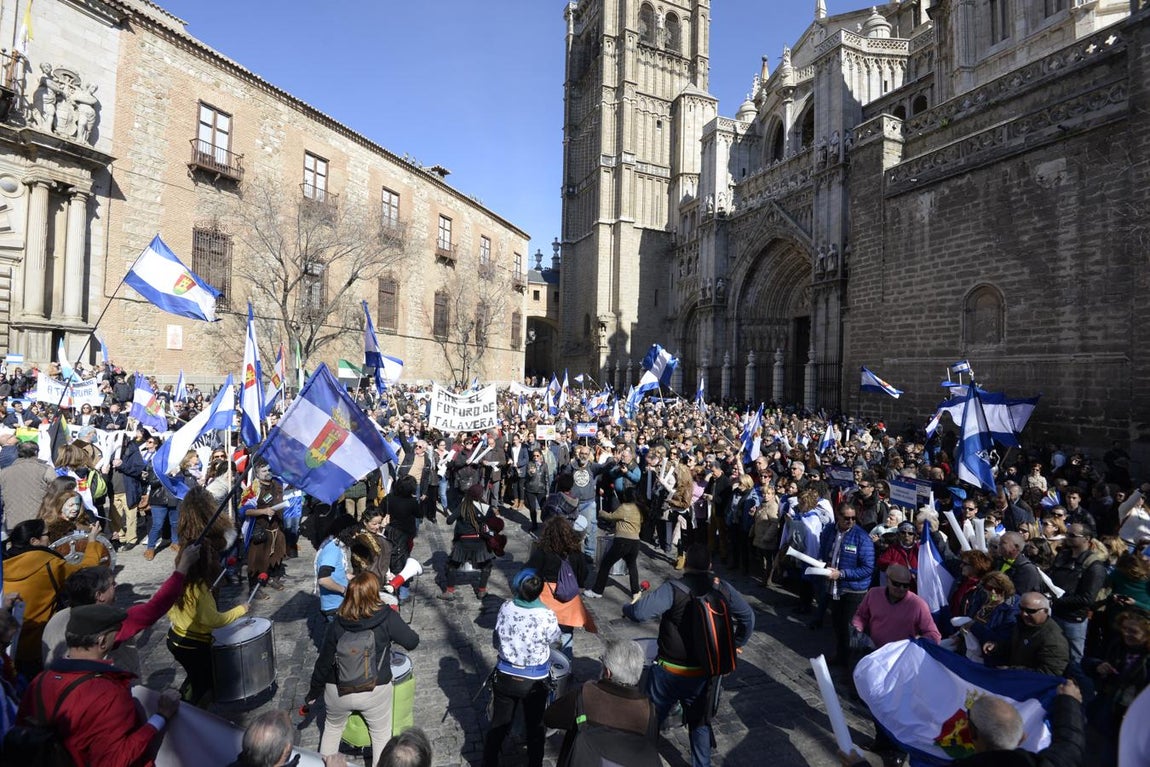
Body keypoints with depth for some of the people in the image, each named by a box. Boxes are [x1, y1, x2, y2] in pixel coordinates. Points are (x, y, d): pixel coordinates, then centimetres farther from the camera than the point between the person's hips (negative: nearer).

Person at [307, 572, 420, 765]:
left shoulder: (338, 623, -13)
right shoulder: (387, 617, -20)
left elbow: (324, 661, -5)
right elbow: (412, 642, -13)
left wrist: (314, 691, 10)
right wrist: (394, 633, 7)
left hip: (338, 691, 3)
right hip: (375, 691, -2)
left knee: (332, 728, 31)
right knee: (381, 735, 20)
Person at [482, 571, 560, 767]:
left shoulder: (505, 608, -18)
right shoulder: (547, 615, -26)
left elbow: (496, 640, -3)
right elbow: (554, 639, -4)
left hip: (505, 676, 2)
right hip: (535, 681, -2)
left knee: (498, 724, 23)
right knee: (535, 728, 21)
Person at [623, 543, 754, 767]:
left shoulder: (673, 589, -23)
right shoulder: (723, 589, -7)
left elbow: (640, 612, -31)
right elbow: (748, 616, 5)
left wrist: (626, 609, -9)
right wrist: (737, 644, 19)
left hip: (669, 672, -4)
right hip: (704, 672, 4)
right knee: (700, 723, 25)